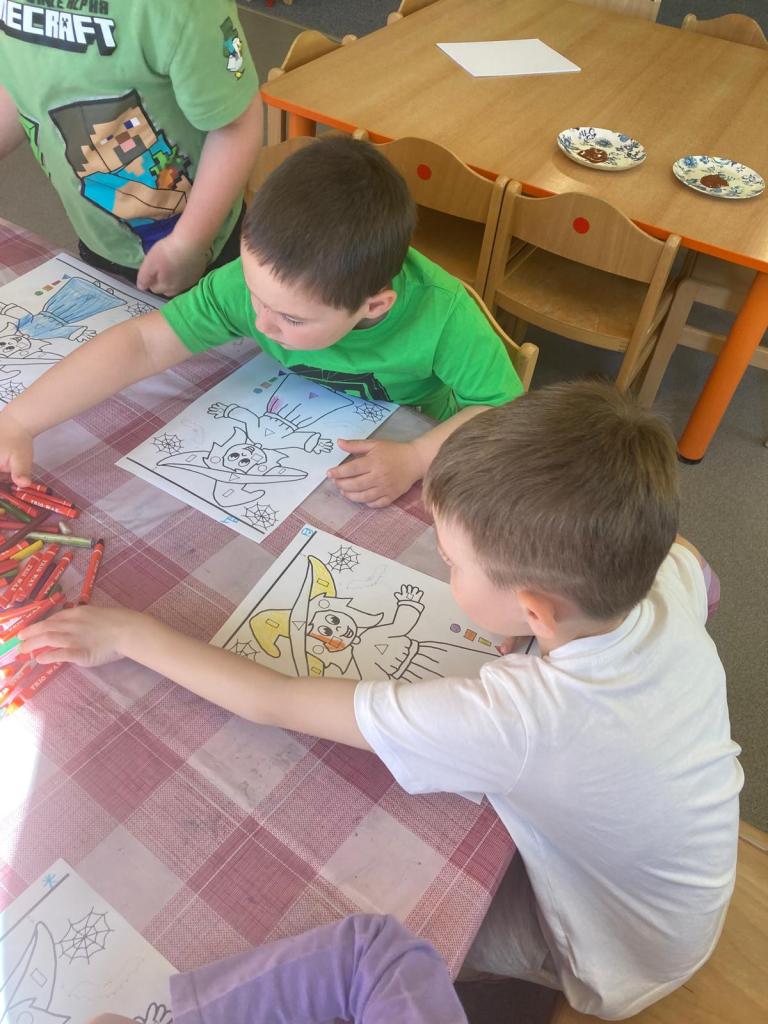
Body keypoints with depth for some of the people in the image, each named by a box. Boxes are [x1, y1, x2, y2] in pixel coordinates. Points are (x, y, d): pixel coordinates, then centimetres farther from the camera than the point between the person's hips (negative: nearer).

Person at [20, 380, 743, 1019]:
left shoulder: (520, 719, -46)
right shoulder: (675, 573, -28)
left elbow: (273, 703, -36)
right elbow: (660, 540, 1)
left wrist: (129, 633, -22)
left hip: (625, 964, -5)